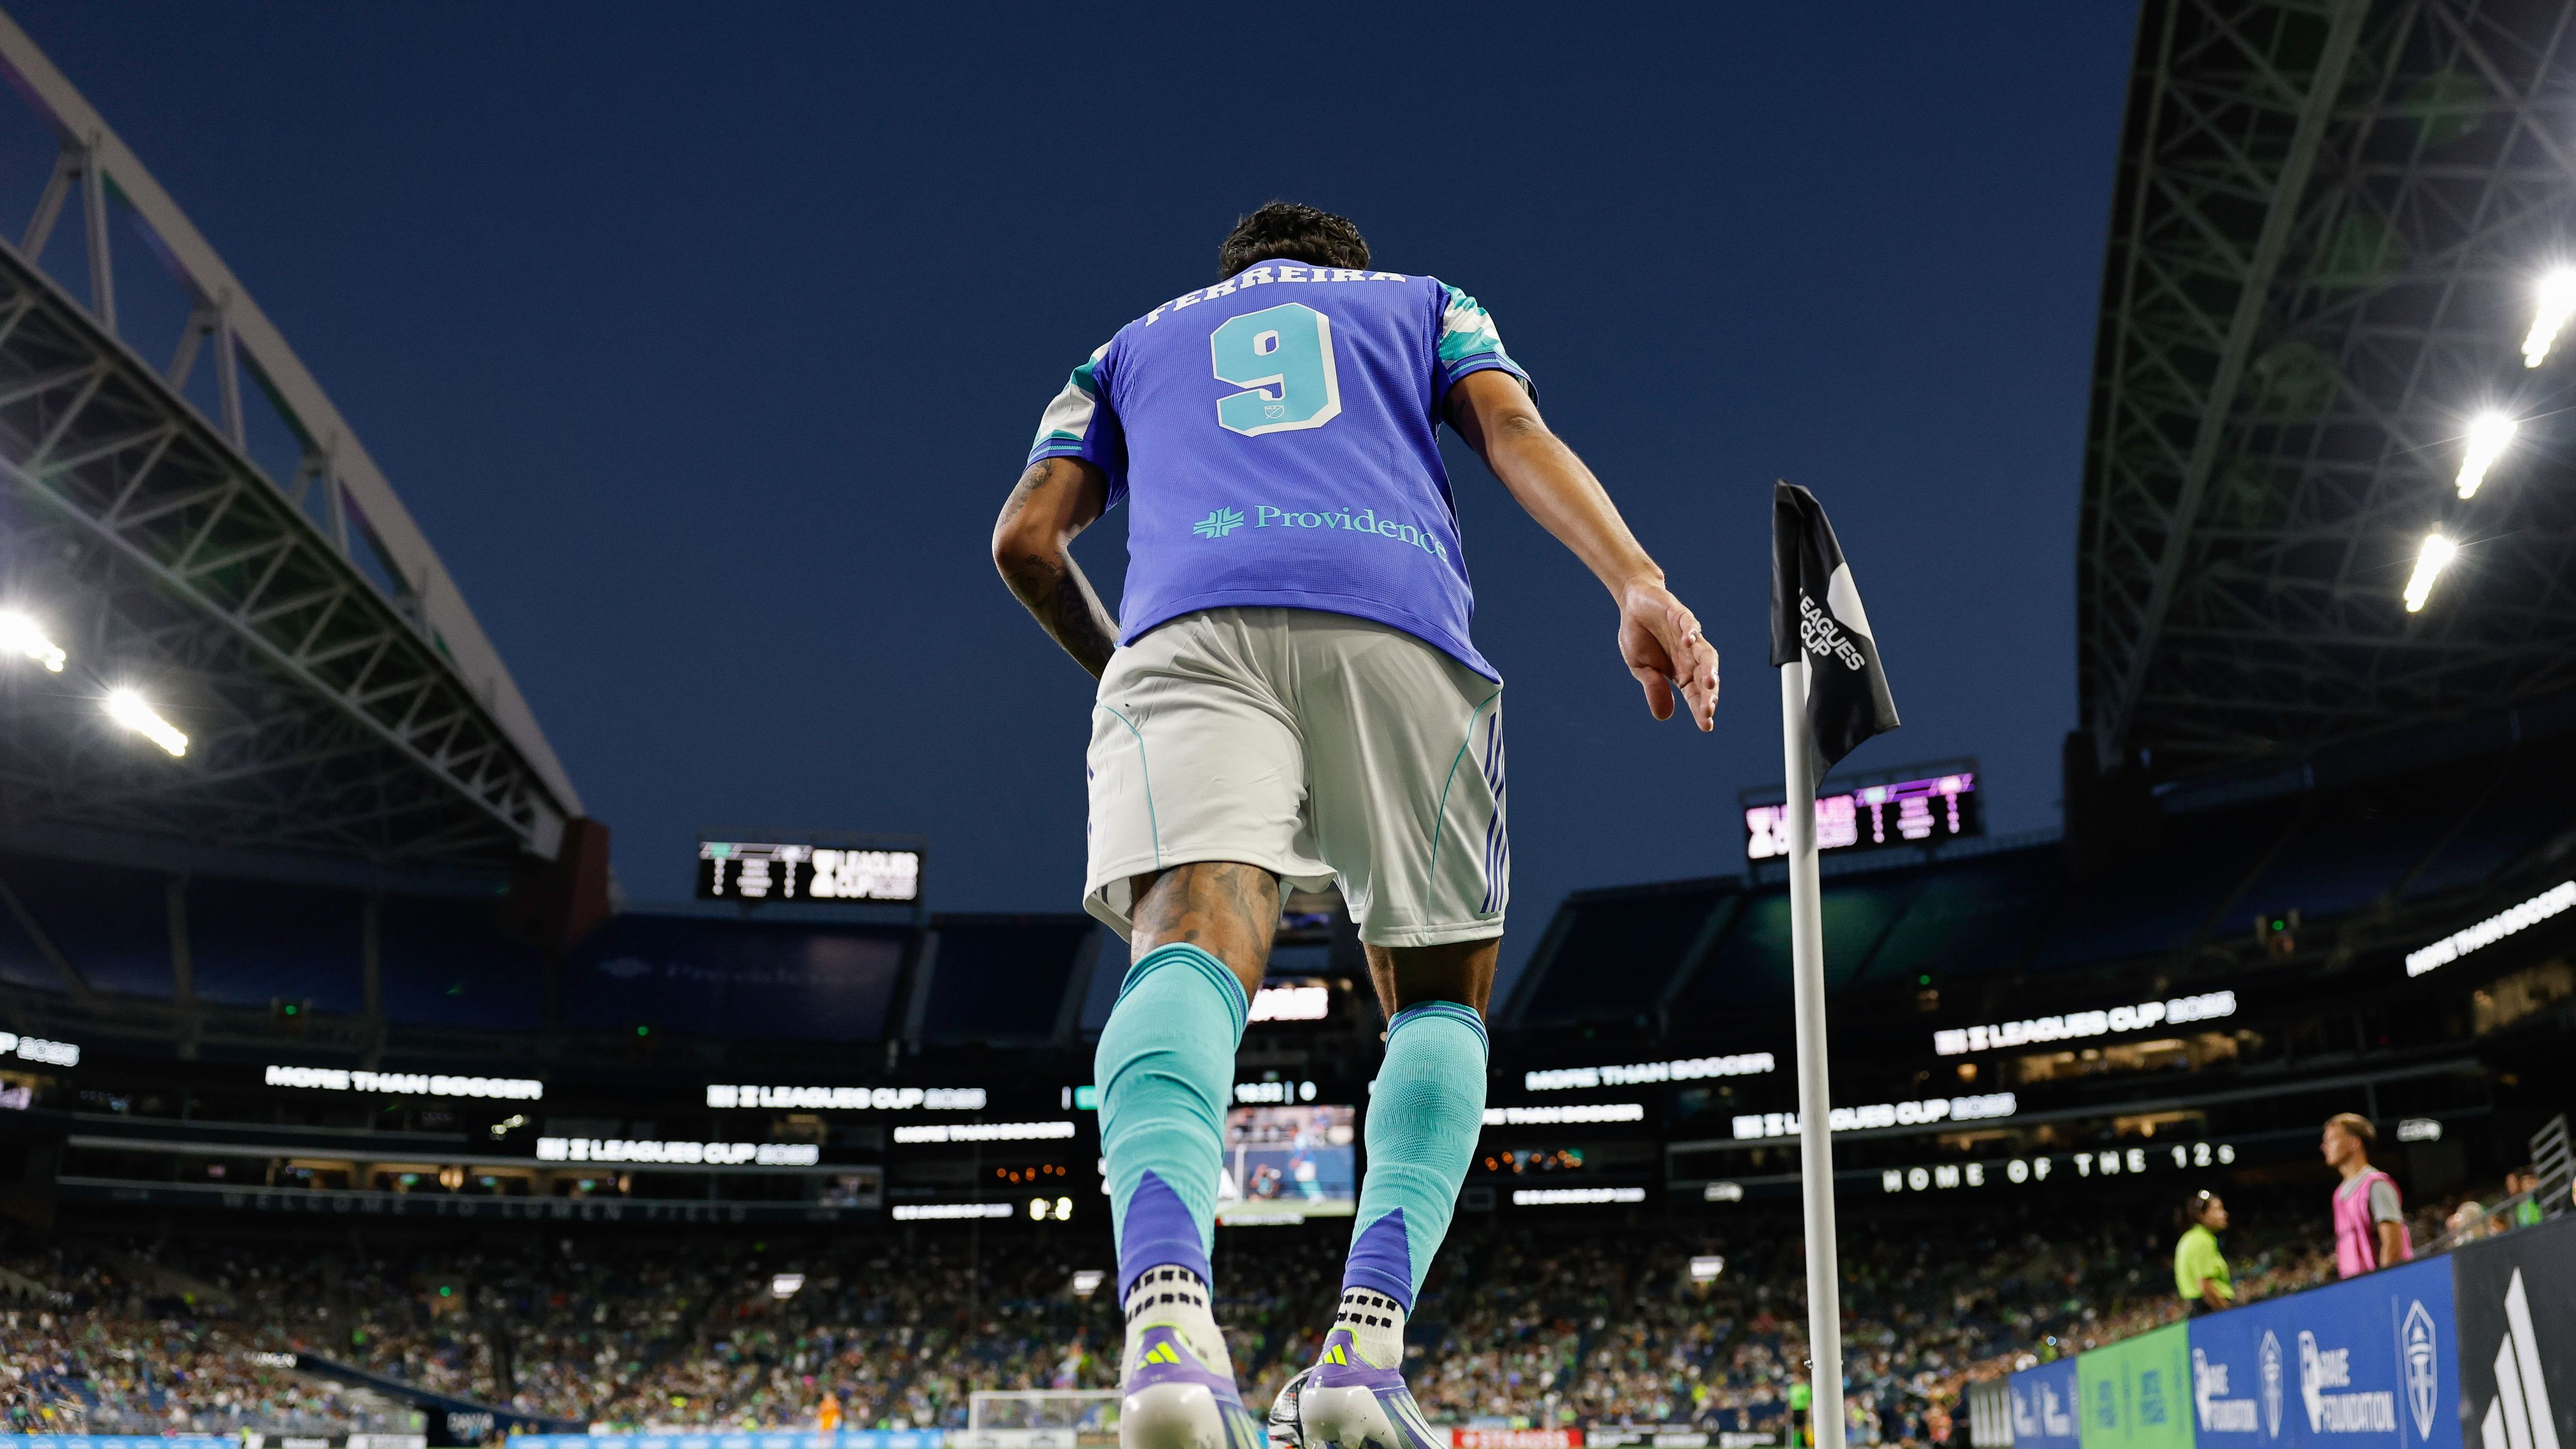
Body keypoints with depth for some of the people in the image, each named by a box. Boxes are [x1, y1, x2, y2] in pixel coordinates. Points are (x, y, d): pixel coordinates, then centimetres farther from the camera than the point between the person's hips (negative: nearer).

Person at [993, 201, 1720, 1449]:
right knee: (1441, 994, 9)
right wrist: (1639, 586, -2)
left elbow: (1026, 537, 22)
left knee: (1193, 944, -20)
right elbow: (1514, 430, 11)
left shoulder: (1136, 343, 36)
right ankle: (1367, 1336, -12)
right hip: (1399, 631, 0)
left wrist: (1117, 666, 38)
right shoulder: (1422, 302, 33)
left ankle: (1165, 1300, -48)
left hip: (1193, 628, 0)